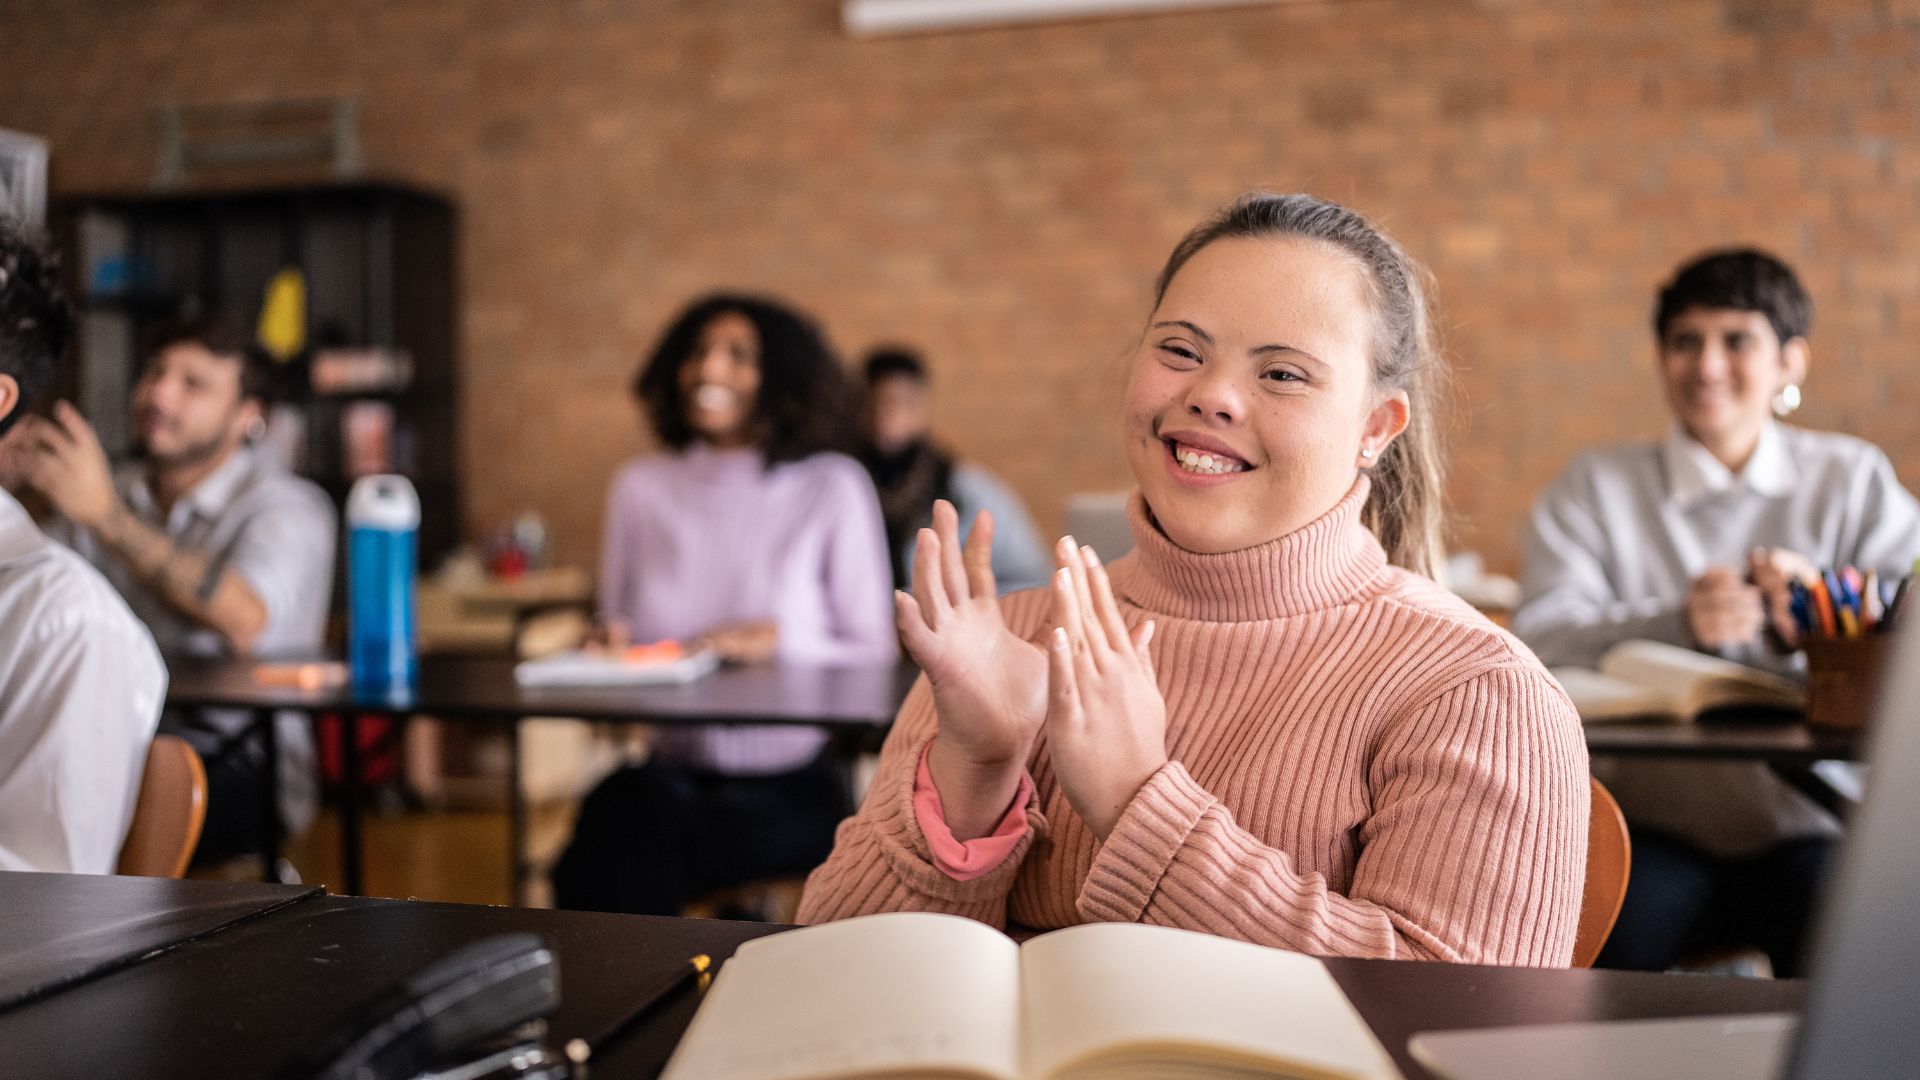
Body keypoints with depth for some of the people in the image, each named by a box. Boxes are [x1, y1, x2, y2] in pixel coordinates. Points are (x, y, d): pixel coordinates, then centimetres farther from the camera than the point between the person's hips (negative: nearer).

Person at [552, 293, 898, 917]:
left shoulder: (832, 489, -1)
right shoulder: (640, 489, 9)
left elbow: (876, 656, -1)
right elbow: (617, 631, 16)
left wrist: (781, 642, -17)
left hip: (792, 788, -3)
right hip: (671, 771, 3)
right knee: (623, 809, -33)